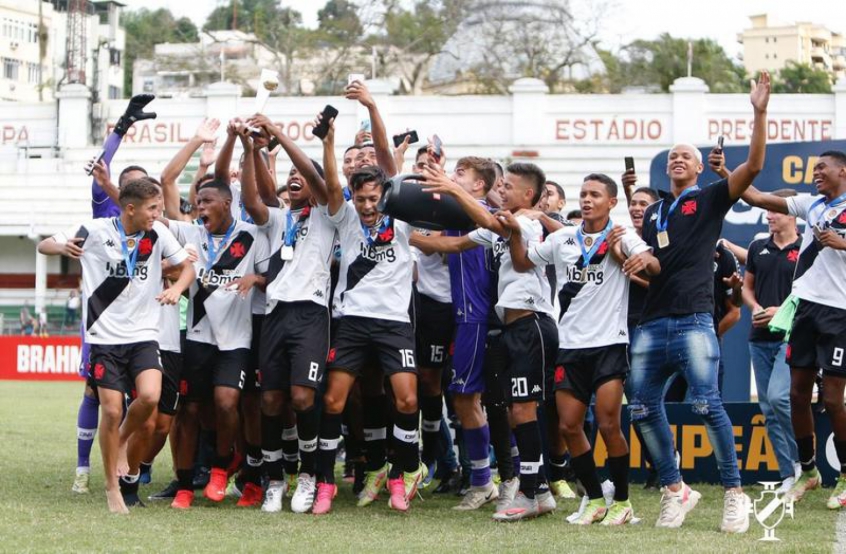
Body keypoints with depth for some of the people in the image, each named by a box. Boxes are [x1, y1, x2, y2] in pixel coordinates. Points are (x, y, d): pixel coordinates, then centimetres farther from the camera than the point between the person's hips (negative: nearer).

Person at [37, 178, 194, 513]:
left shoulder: (158, 234, 0)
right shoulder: (95, 231, -7)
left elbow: (187, 266, 9)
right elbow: (43, 246, 0)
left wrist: (177, 287, -13)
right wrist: (61, 247, -24)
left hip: (143, 334, 2)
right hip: (105, 336, -2)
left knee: (149, 396, -21)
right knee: (112, 410, -6)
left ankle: (124, 439, 12)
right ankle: (112, 488, 11)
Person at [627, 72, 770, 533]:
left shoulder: (710, 199, 6)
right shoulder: (653, 211, 21)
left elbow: (754, 165, -7)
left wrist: (759, 113, -16)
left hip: (694, 319, -6)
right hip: (651, 322, 6)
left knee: (706, 403, -16)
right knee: (642, 408, 1)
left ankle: (735, 494, -8)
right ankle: (675, 490, 13)